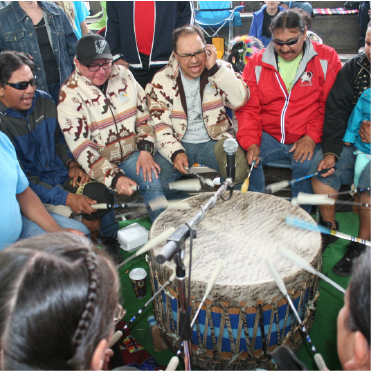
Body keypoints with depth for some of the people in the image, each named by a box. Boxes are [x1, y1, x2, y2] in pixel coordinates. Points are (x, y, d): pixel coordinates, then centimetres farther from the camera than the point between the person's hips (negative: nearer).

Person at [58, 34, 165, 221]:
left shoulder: (123, 74, 2)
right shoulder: (69, 95, -12)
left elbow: (143, 114, 8)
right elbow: (82, 148, -17)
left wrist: (146, 150, -6)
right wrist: (115, 178, -28)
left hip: (132, 155, 2)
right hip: (98, 164, -2)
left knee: (152, 178, -24)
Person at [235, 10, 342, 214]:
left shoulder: (326, 58, 2)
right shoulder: (257, 63, 6)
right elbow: (248, 108, 2)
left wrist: (312, 136, -13)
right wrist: (250, 143, -12)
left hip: (307, 138, -2)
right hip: (268, 136, 2)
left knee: (305, 165, -31)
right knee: (248, 159, -25)